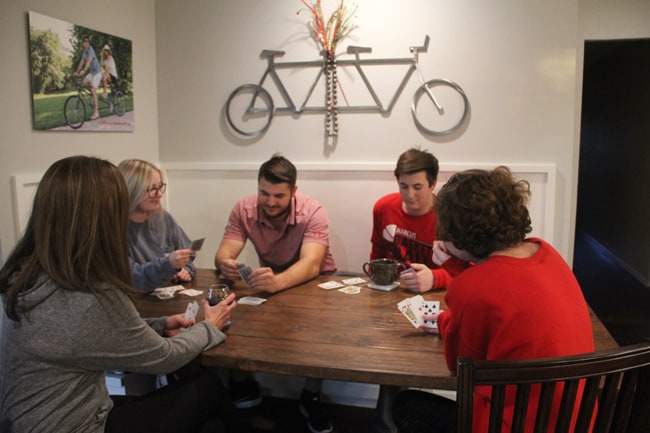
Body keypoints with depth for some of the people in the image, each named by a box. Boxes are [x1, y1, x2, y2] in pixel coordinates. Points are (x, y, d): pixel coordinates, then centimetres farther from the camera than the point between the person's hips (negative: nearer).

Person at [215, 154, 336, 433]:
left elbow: (310, 265, -38)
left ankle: (311, 397, -9)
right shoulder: (244, 210, -13)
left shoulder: (312, 212, -24)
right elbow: (223, 254, -21)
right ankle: (242, 383, 0)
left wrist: (278, 282, -60)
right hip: (271, 280, 3)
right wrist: (225, 264, -47)